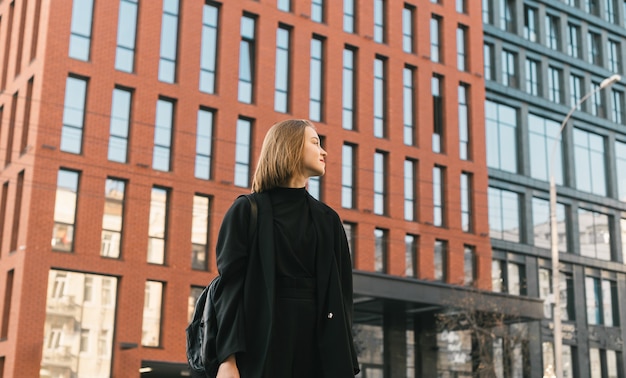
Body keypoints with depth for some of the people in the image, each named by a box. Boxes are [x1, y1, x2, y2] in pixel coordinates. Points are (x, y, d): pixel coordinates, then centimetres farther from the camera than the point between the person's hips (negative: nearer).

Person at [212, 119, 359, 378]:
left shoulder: (328, 220, 16)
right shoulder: (247, 211, 3)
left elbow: (341, 293, 11)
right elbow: (230, 285, -5)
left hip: (319, 344, 4)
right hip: (263, 342, -4)